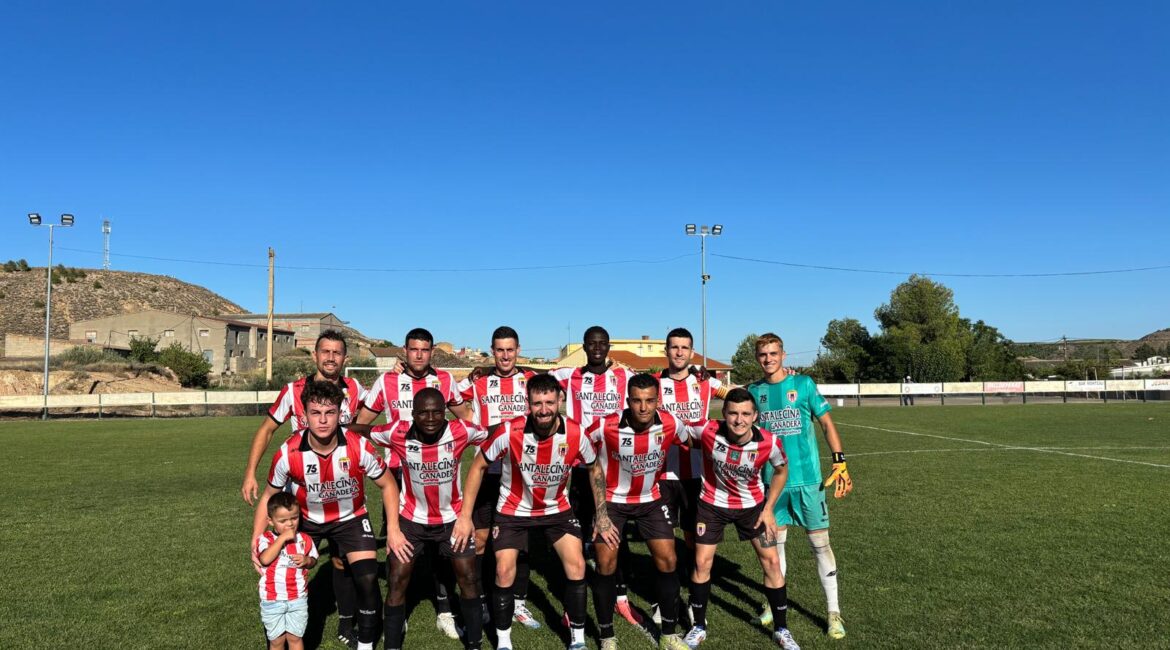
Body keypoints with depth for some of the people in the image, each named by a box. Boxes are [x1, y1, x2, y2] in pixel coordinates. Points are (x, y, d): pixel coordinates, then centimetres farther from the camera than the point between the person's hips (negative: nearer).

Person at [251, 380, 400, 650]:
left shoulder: (359, 447, -28)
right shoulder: (288, 453, -26)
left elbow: (388, 485, -11)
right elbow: (268, 497, -7)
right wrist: (256, 543, -12)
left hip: (350, 518, -1)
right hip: (305, 519, 1)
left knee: (368, 580, -13)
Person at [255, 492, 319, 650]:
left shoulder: (304, 539, -3)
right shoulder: (265, 539, -12)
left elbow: (313, 559, 10)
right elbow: (265, 559, -30)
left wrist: (306, 560, -12)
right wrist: (282, 538, -29)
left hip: (298, 599, 2)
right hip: (272, 601, -1)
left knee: (295, 637, 12)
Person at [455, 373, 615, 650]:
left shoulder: (575, 433, -20)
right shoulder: (509, 431, -26)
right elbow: (478, 467, -11)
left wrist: (602, 515, 0)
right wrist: (465, 516, -14)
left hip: (556, 509, 2)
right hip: (513, 510, -1)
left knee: (576, 565, -9)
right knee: (504, 571, -8)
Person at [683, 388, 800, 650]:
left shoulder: (770, 442, -25)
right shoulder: (708, 432, -30)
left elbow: (781, 470, -4)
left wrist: (768, 508, -4)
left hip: (752, 505, 1)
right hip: (713, 503, 0)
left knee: (771, 561, 0)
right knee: (702, 563, 0)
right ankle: (699, 627, 20)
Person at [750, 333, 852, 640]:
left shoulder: (803, 383, -3)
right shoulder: (754, 391, 4)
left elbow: (827, 423, -1)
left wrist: (840, 463, -9)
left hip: (807, 477, -2)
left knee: (820, 542, 2)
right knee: (774, 542, 11)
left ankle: (834, 611, 13)